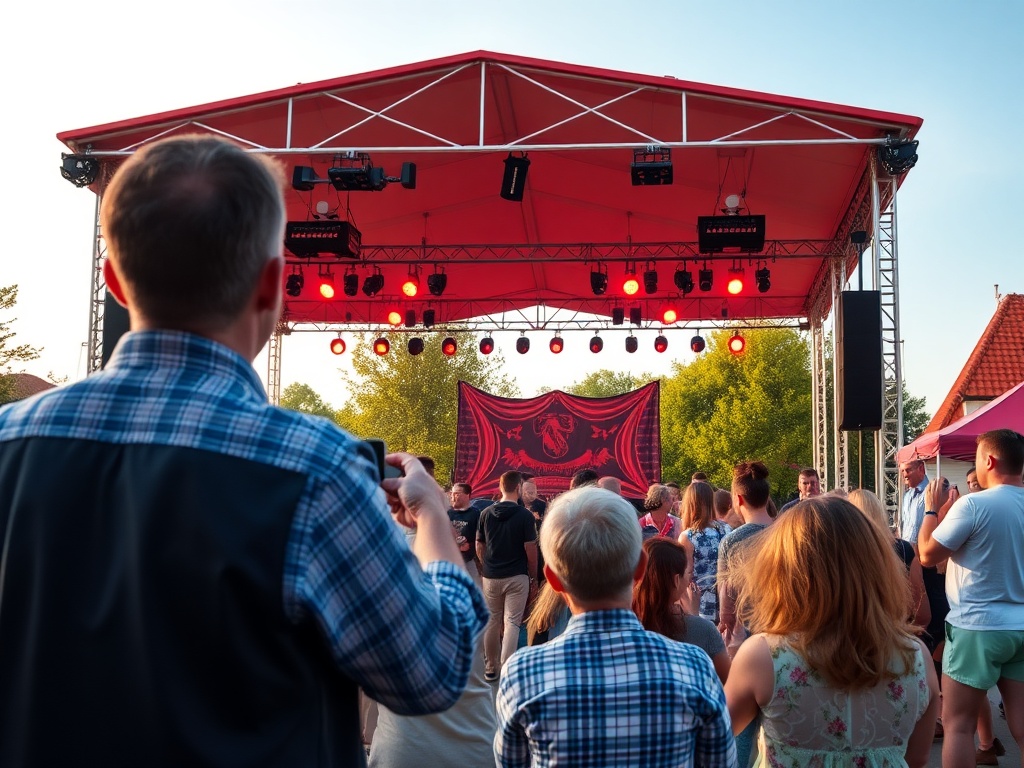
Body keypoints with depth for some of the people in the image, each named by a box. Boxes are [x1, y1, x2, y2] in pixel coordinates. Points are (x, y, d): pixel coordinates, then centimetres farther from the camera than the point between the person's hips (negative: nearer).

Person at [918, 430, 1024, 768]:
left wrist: (932, 509, 3)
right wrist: (948, 513, 17)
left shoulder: (974, 504, -16)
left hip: (977, 627, -6)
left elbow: (928, 554, -10)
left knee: (957, 724, 4)